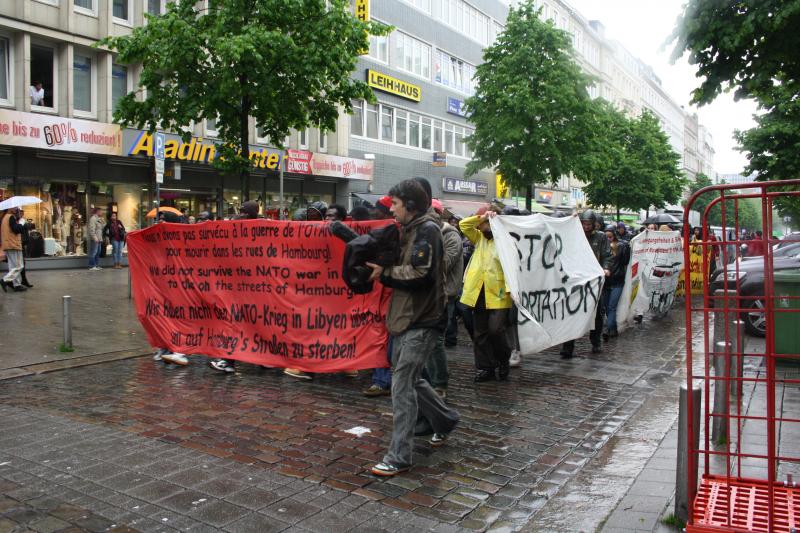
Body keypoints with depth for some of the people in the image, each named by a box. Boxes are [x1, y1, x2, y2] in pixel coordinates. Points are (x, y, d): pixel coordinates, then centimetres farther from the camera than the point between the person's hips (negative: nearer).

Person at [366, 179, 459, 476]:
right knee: (410, 380, 20)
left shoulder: (427, 229, -13)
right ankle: (445, 420, 40)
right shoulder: (409, 229, 16)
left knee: (402, 386, -8)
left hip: (421, 321, -10)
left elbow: (420, 275, -22)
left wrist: (384, 274, -11)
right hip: (406, 317, 10)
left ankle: (399, 457, 0)